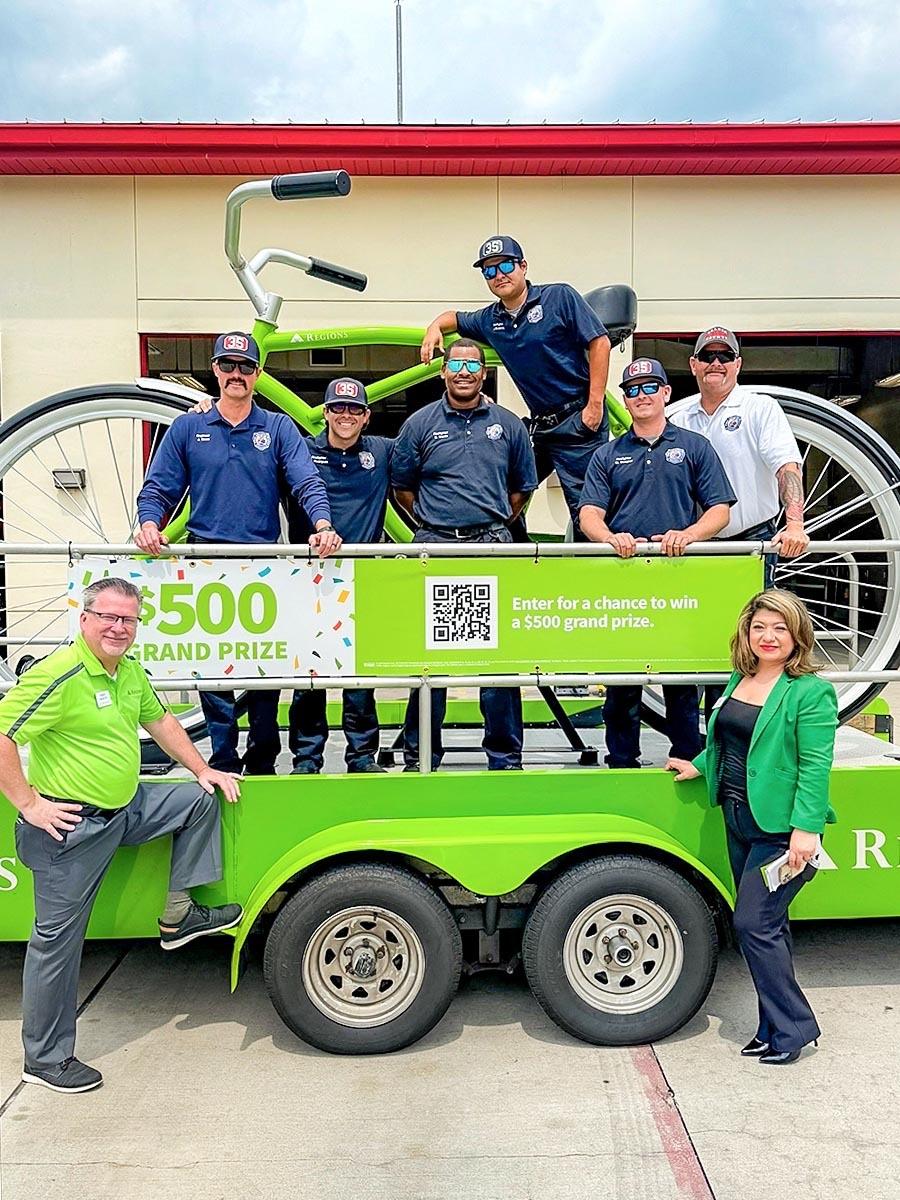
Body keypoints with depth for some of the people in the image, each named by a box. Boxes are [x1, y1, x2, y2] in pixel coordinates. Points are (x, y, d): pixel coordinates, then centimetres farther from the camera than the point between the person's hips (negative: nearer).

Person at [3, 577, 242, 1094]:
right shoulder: (59, 675, -22)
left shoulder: (129, 670, 5)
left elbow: (159, 720, 18)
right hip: (72, 825, -8)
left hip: (127, 808, 8)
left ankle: (178, 916, 14)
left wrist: (203, 769, 14)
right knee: (58, 939, 3)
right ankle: (45, 1058, 20)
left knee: (201, 799, 8)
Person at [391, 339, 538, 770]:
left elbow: (523, 486, 19)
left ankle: (505, 757, 13)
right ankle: (419, 755, 14)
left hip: (493, 546, 1)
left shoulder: (508, 424, 10)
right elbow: (401, 486, 13)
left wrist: (495, 524, 11)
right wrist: (432, 522, 7)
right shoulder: (420, 423, 7)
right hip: (434, 548, 0)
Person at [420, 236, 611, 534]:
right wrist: (435, 327, 6)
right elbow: (455, 318, 31)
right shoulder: (490, 320, 12)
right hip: (539, 424, 6)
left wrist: (595, 404, -13)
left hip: (578, 420, -6)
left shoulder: (559, 297, -4)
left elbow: (599, 341, -8)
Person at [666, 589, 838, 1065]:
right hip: (739, 821, 8)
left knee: (754, 923, -7)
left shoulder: (812, 692, -13)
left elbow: (815, 765, -19)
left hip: (781, 828, -8)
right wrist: (700, 766, 18)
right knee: (767, 925, 15)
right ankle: (775, 1027, 28)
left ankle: (792, 1029, 11)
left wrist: (806, 828, -23)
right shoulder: (739, 680, 9)